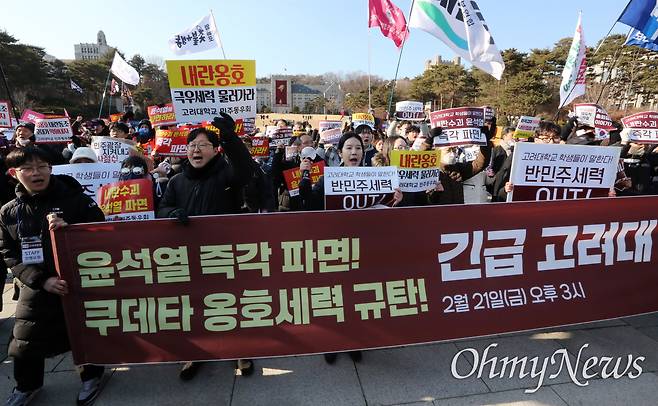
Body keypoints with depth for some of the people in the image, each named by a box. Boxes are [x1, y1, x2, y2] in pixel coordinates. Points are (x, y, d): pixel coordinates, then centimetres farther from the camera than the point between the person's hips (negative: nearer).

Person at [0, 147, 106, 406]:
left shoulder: (76, 200, -7)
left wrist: (70, 229, -25)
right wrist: (41, 280, -14)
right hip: (36, 288, 3)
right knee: (25, 341, 13)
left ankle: (91, 376, 38)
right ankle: (27, 385, 43)